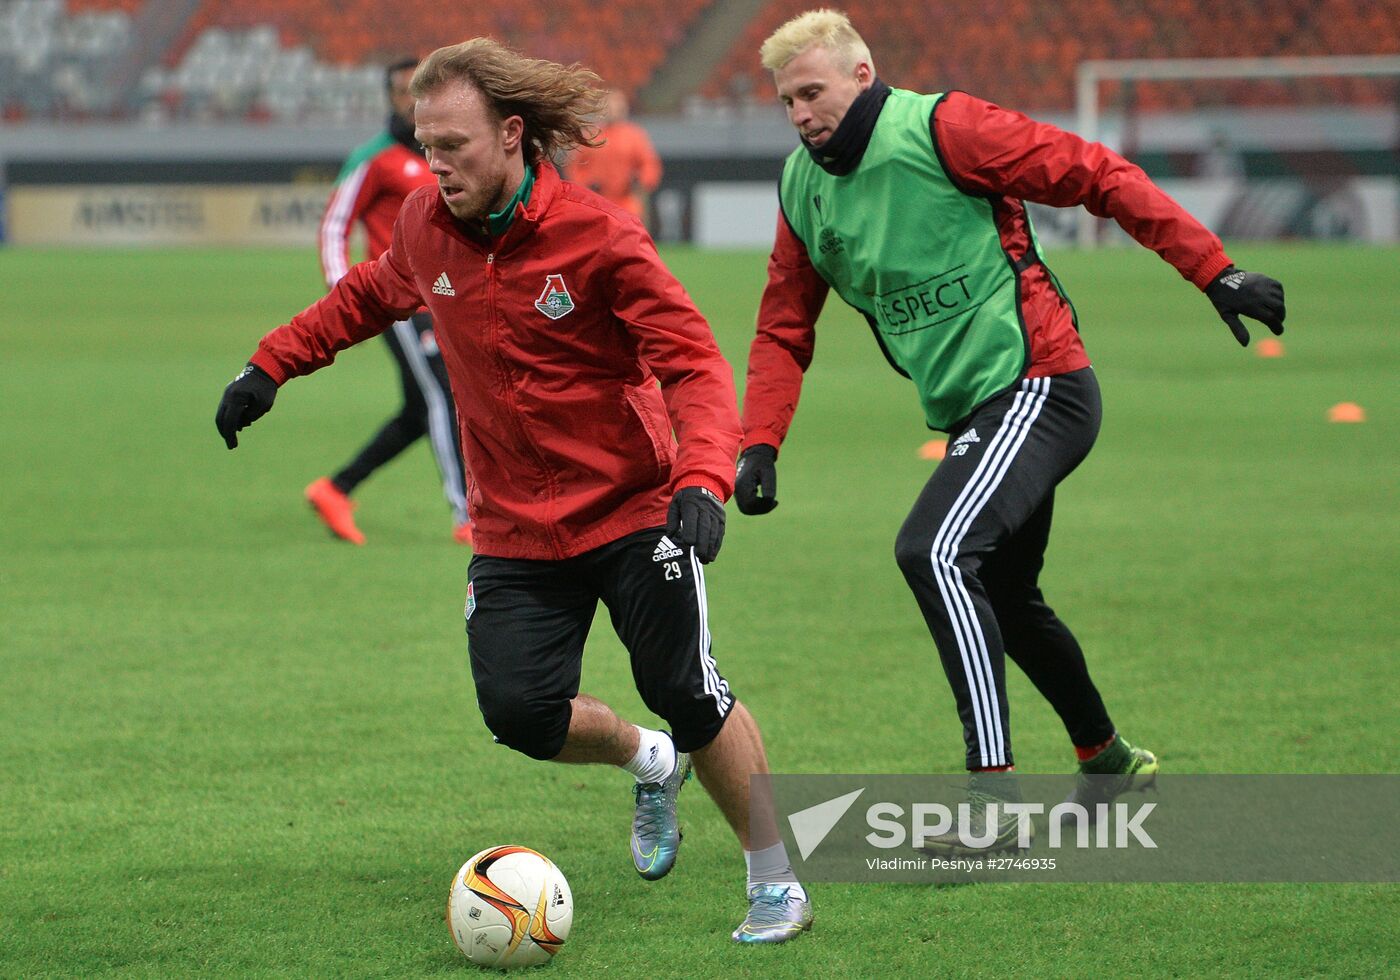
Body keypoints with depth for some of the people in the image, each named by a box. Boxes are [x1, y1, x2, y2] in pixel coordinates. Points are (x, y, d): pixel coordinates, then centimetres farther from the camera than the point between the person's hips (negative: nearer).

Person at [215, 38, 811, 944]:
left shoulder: (596, 235, -18)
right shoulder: (426, 227, -2)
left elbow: (694, 365, -21)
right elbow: (370, 295, 21)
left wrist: (703, 483, -36)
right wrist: (272, 364, 18)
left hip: (632, 511, -4)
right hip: (515, 530, 4)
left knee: (685, 692, -9)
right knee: (519, 711, -10)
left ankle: (779, 882, 11)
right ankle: (650, 763, 24)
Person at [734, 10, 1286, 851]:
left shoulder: (940, 130, -14)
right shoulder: (803, 188, 9)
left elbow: (1097, 176, -13)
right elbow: (784, 331, 16)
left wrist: (1213, 270, -15)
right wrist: (760, 445, 2)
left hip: (1037, 388, -9)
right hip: (974, 415, 9)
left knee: (934, 550, -26)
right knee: (1004, 600, 21)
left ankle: (994, 790, -28)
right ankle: (1110, 759, 44)